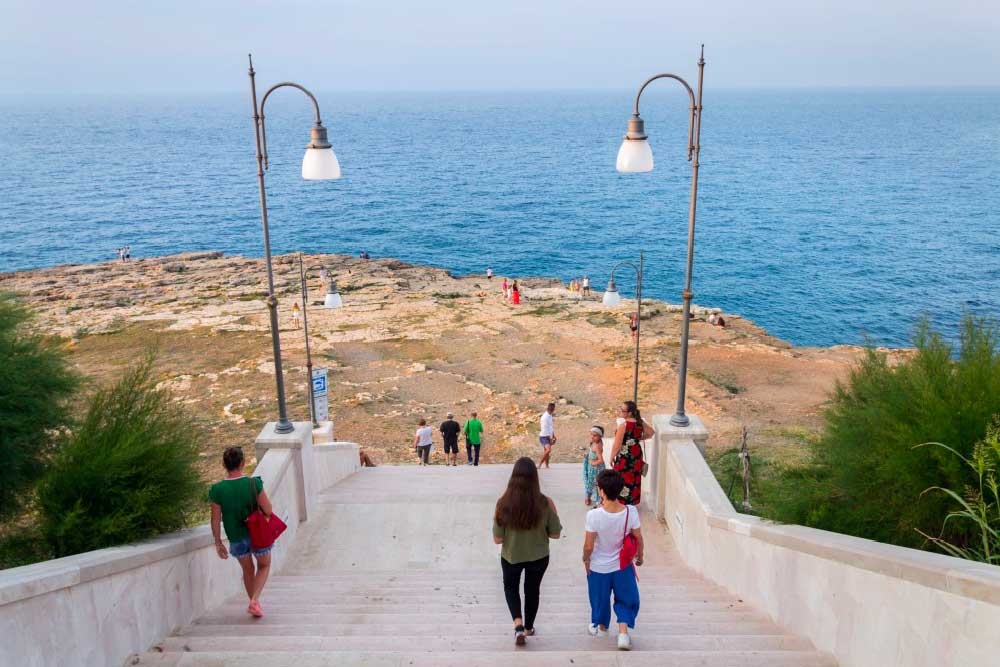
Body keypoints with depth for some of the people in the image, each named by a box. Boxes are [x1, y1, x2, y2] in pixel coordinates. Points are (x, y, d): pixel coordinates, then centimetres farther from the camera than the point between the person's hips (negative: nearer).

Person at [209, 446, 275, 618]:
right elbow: (268, 511, -17)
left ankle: (254, 603, 36)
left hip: (236, 539, 2)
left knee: (248, 570, 25)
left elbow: (216, 520, -8)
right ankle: (254, 601, 6)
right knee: (264, 566, 23)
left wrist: (218, 543, 3)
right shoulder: (254, 484, -20)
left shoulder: (217, 490, -15)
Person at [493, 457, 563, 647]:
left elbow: (498, 539, -15)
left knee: (510, 587, 27)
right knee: (532, 590, 26)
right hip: (538, 557, 0)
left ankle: (518, 624, 9)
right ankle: (528, 628, 43)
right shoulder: (545, 503, -22)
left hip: (511, 556, 0)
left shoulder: (504, 503, -23)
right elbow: (555, 534, -10)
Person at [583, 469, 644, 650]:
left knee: (600, 598, 24)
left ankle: (601, 627, 45)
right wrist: (640, 557, 11)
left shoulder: (594, 515, -30)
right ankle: (623, 633, 13)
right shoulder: (630, 512, -22)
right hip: (623, 565, 1)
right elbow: (638, 539, -9)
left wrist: (586, 559, 1)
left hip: (599, 567, -1)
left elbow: (588, 546, -20)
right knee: (625, 598, 23)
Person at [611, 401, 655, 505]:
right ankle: (632, 502, 35)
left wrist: (612, 457, -7)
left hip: (624, 458, -6)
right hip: (636, 455, 6)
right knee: (634, 479, 21)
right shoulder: (640, 423, -7)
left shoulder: (623, 426, -26)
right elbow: (651, 432, 9)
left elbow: (617, 446, -21)